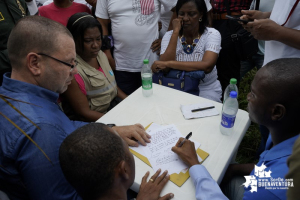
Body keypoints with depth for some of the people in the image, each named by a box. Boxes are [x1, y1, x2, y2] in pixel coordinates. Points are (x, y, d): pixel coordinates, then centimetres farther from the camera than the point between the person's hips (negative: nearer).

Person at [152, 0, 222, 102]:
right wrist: (176, 32, -17)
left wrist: (168, 64, -26)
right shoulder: (169, 35, -1)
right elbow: (164, 66, -18)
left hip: (206, 89, -1)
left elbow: (207, 66, -26)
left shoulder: (212, 34, -7)